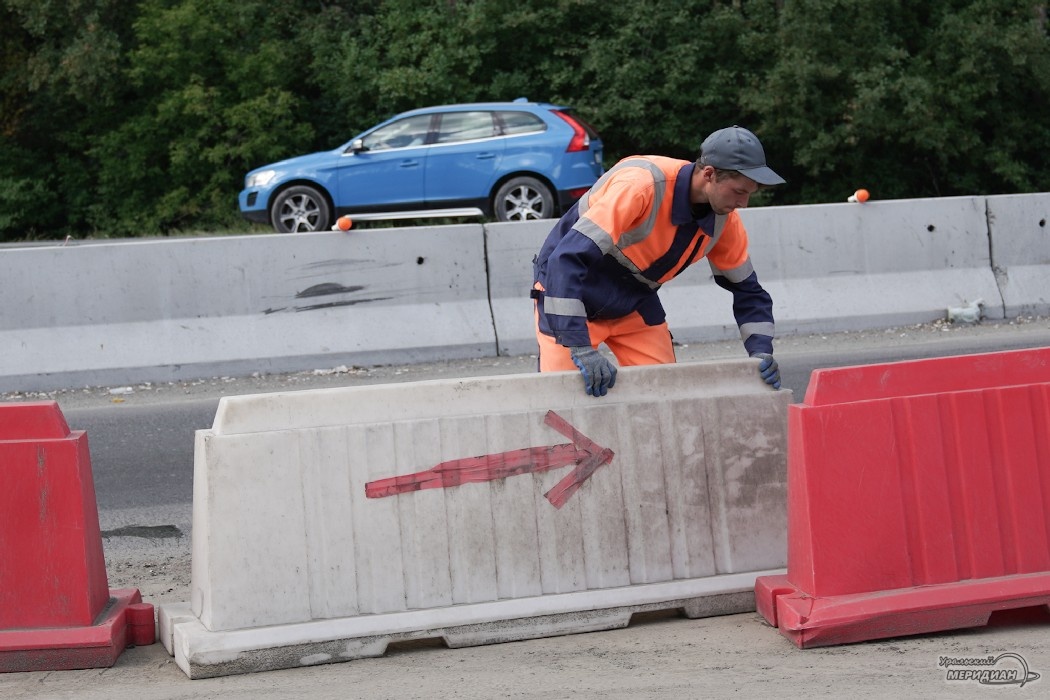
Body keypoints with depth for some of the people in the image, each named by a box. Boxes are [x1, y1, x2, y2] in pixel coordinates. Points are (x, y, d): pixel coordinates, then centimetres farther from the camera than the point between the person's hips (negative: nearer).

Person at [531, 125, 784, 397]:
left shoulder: (725, 220, -11)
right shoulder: (641, 184, -34)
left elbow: (746, 288, 4)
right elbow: (566, 259, -38)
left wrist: (761, 351, -14)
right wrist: (581, 349, -43)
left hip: (635, 304, 6)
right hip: (569, 296, -6)